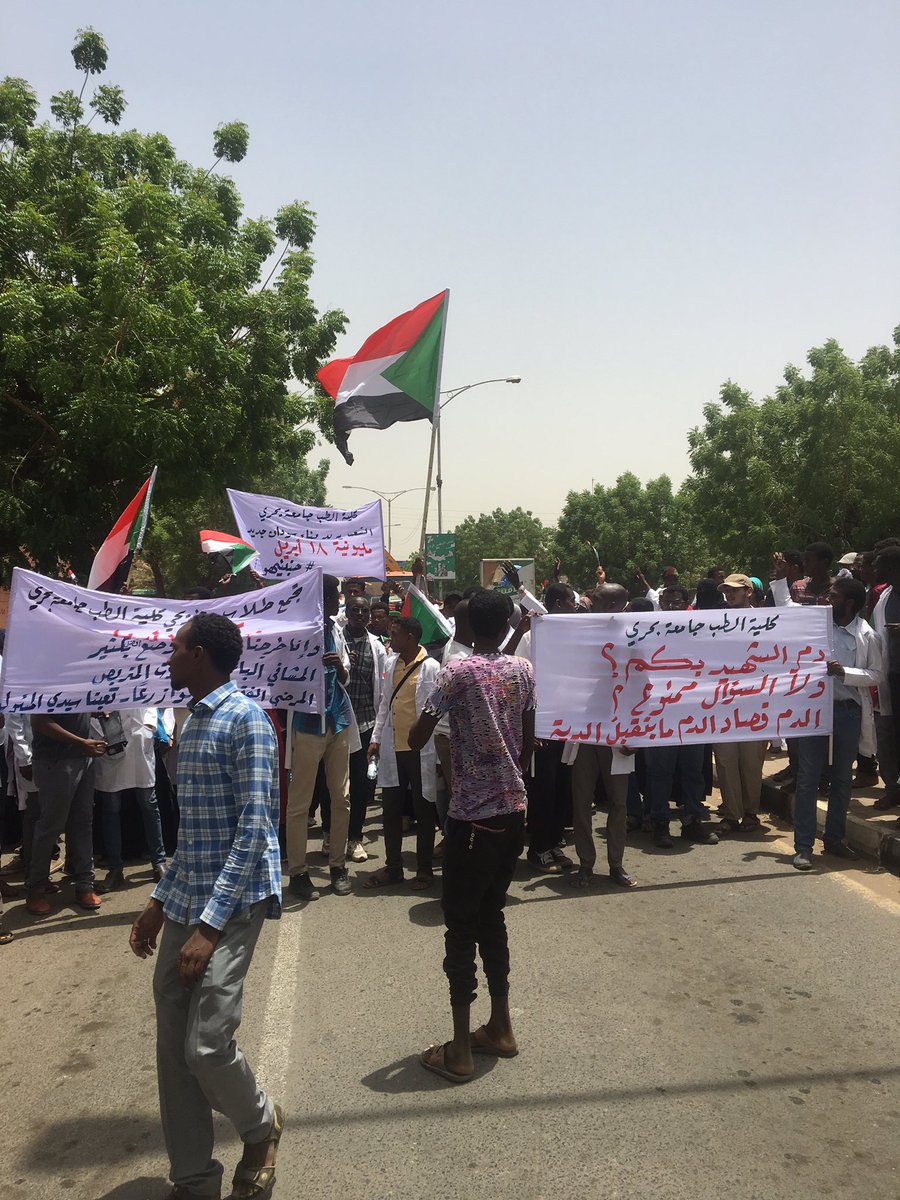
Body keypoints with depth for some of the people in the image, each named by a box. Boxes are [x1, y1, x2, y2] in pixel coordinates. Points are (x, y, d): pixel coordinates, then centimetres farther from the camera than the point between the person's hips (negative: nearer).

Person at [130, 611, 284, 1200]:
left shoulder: (246, 719, -14)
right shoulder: (194, 721, 14)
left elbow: (255, 827, -19)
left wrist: (210, 924, -22)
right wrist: (161, 900, 18)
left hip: (232, 902, -8)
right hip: (185, 900, 8)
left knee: (207, 1045, -9)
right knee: (173, 1045, 9)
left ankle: (261, 1125, 23)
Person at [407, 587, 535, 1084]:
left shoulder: (458, 672, -11)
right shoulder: (524, 670, 4)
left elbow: (417, 739, -11)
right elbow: (528, 741, 10)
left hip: (473, 815, -5)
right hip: (514, 810, 6)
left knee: (462, 925, 4)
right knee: (492, 915, 19)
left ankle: (459, 1050, 11)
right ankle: (500, 1027, 28)